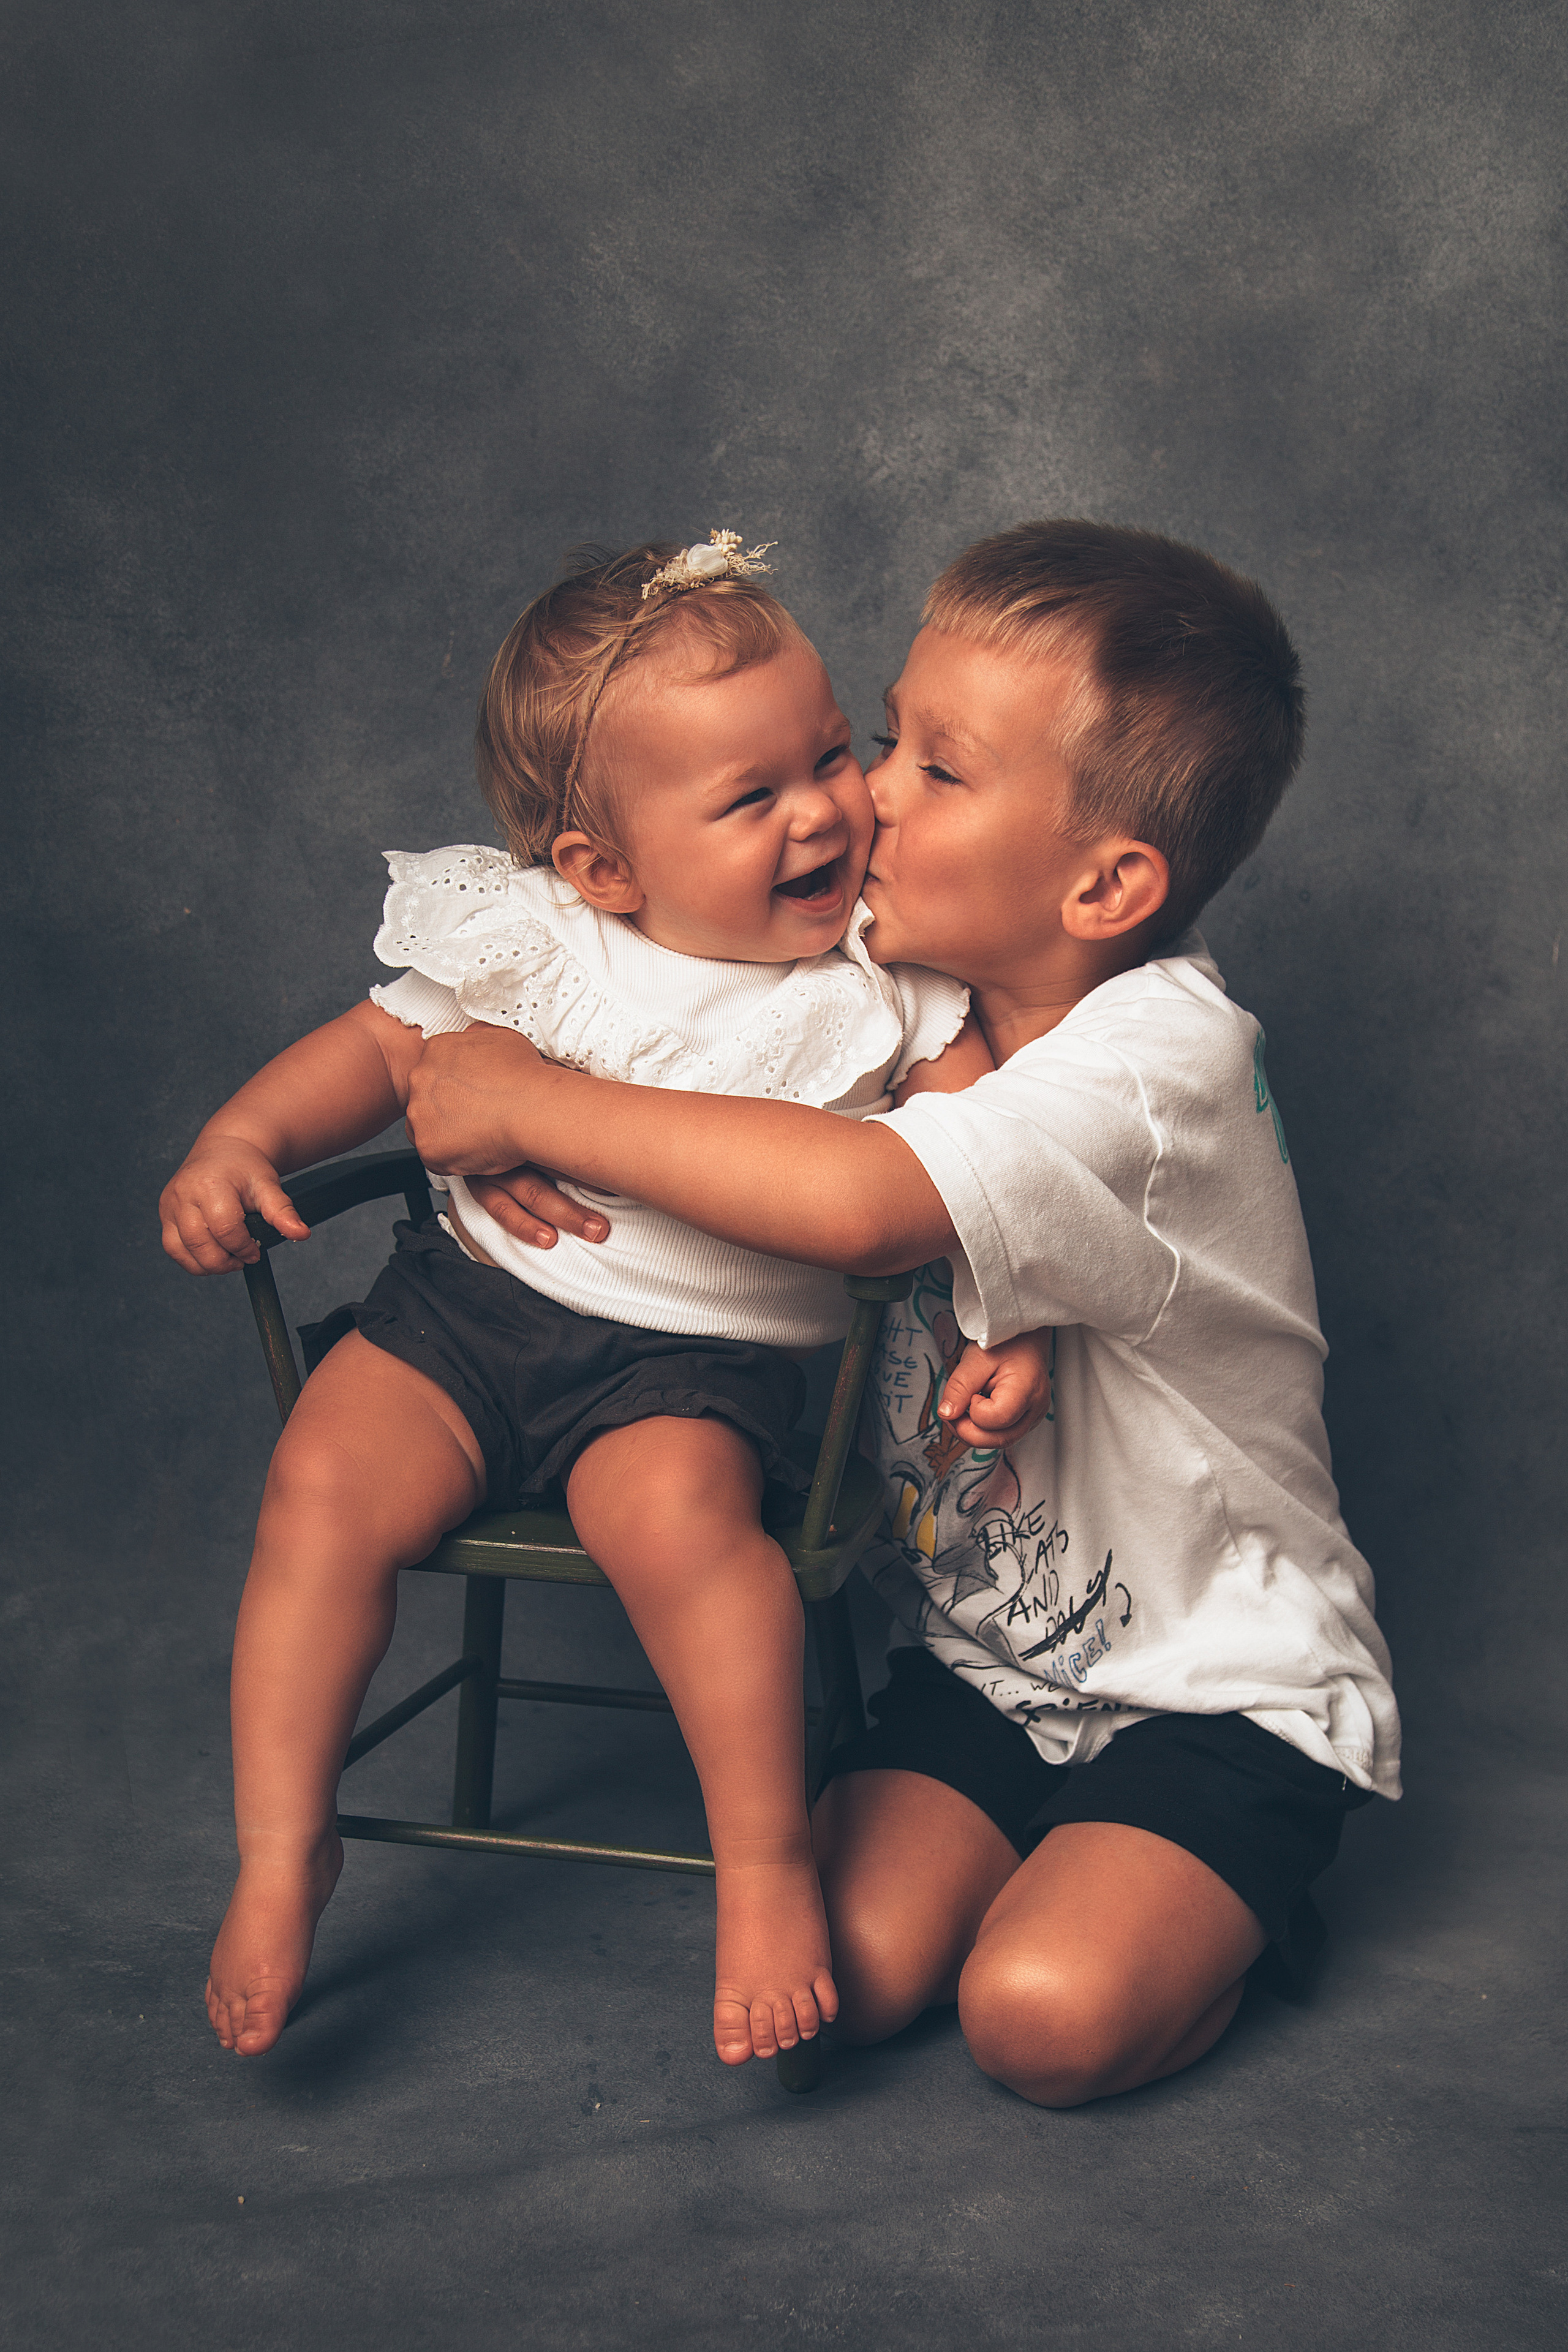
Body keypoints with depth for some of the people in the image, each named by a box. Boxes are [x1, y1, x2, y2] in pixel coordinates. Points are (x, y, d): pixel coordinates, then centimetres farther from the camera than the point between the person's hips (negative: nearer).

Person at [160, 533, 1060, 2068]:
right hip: (473, 1297, 2)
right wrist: (238, 1141, -6)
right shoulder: (532, 943, -1)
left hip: (701, 1352, -2)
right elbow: (379, 1048, 10)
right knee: (324, 1484, -19)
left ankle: (767, 1860, -14)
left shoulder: (880, 974, -2)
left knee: (671, 1512, -32)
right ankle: (282, 1844, -2)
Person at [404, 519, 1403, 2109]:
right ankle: (1079, 1849, 16)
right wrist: (526, 1134, -13)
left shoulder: (1159, 1058, -28)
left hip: (1228, 1679, -6)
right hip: (985, 1650, 6)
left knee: (1045, 2013, -22)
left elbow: (851, 1201, -45)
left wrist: (538, 1101, -33)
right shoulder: (922, 975, -4)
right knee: (848, 1971, -12)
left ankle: (1235, 1907, 9)